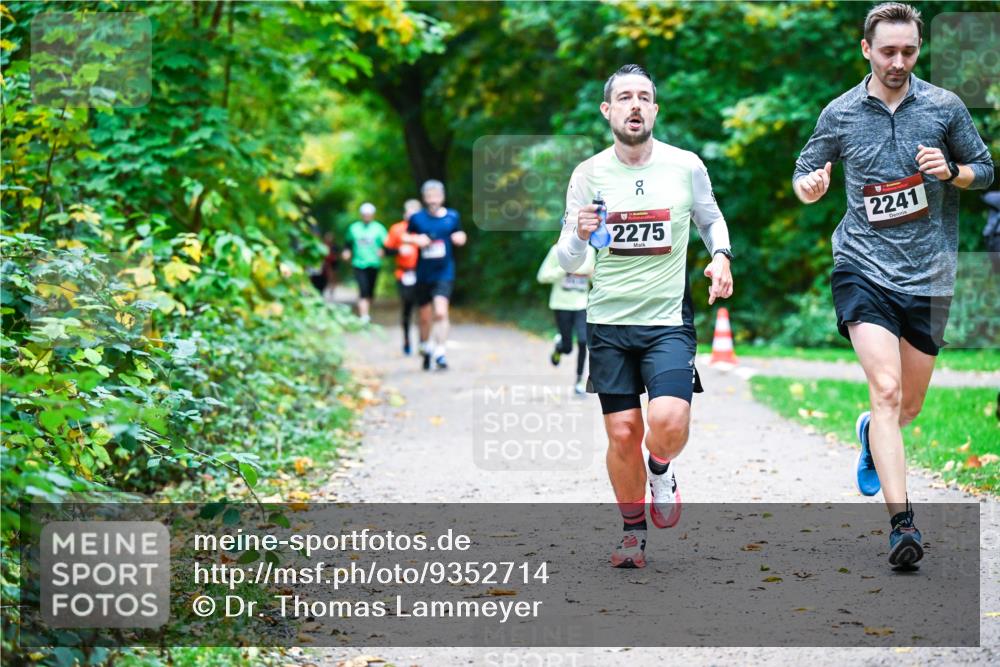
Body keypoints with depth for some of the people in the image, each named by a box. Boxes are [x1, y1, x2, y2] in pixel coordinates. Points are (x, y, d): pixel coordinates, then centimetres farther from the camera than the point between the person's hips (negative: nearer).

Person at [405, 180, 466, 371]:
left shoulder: (452, 216, 3)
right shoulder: (417, 218, 2)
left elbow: (460, 235, 17)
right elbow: (405, 237, 11)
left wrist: (460, 238, -6)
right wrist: (416, 239, -9)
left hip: (445, 274, -1)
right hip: (423, 275, 1)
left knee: (440, 312, -19)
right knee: (425, 317, 10)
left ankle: (440, 353, -16)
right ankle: (425, 349, 33)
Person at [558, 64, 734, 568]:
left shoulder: (686, 166, 1)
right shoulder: (589, 174, 1)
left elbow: (711, 219, 20)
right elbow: (568, 262, 4)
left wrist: (721, 257, 0)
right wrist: (580, 236, -19)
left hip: (668, 321, -1)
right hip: (609, 322, 1)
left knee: (668, 423, -21)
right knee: (623, 434, -1)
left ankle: (661, 470, 16)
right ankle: (633, 531, 22)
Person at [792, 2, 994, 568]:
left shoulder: (945, 106, 3)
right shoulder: (839, 114, 2)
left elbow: (986, 170, 11)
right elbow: (805, 172, 14)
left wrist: (952, 171, -10)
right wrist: (809, 186, -10)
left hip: (928, 275, 2)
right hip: (863, 268, -2)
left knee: (910, 405, 12)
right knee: (885, 388, -19)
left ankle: (872, 435, 49)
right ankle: (903, 522, -21)